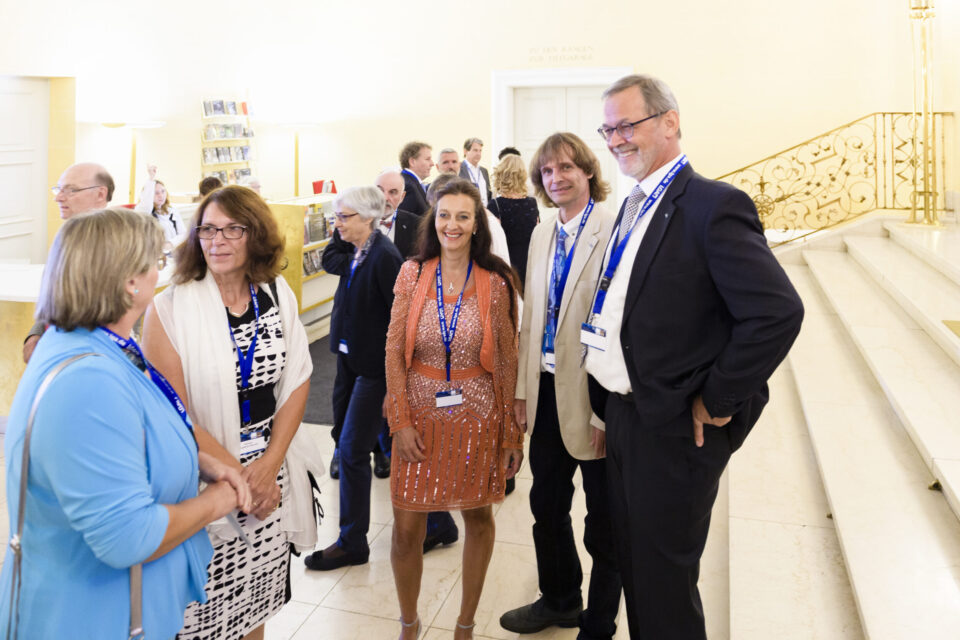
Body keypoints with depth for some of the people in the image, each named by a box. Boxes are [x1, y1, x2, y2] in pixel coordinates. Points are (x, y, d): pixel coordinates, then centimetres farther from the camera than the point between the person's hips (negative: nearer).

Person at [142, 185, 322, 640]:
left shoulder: (278, 295, 0)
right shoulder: (171, 308, -12)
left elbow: (297, 382, 2)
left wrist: (269, 464, -7)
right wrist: (237, 475, -13)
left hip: (272, 476, 4)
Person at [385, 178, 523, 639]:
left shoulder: (495, 283, -4)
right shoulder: (412, 274, -2)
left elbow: (506, 360, -1)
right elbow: (394, 350, -1)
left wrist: (512, 432, 1)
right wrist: (400, 420, -7)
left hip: (477, 414, 0)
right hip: (420, 412, 0)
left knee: (478, 517, 13)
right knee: (407, 528, 4)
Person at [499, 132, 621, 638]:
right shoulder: (542, 234, 9)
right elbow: (530, 315, 12)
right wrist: (523, 387, 10)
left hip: (593, 393, -7)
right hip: (546, 389, 7)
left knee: (603, 520, 11)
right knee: (546, 503, 21)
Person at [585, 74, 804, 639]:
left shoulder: (713, 206, -16)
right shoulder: (634, 207, 11)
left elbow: (779, 311, -24)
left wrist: (717, 400, -17)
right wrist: (611, 405, 10)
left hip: (674, 429, -8)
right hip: (623, 417, 8)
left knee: (664, 587, 8)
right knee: (634, 567, 21)